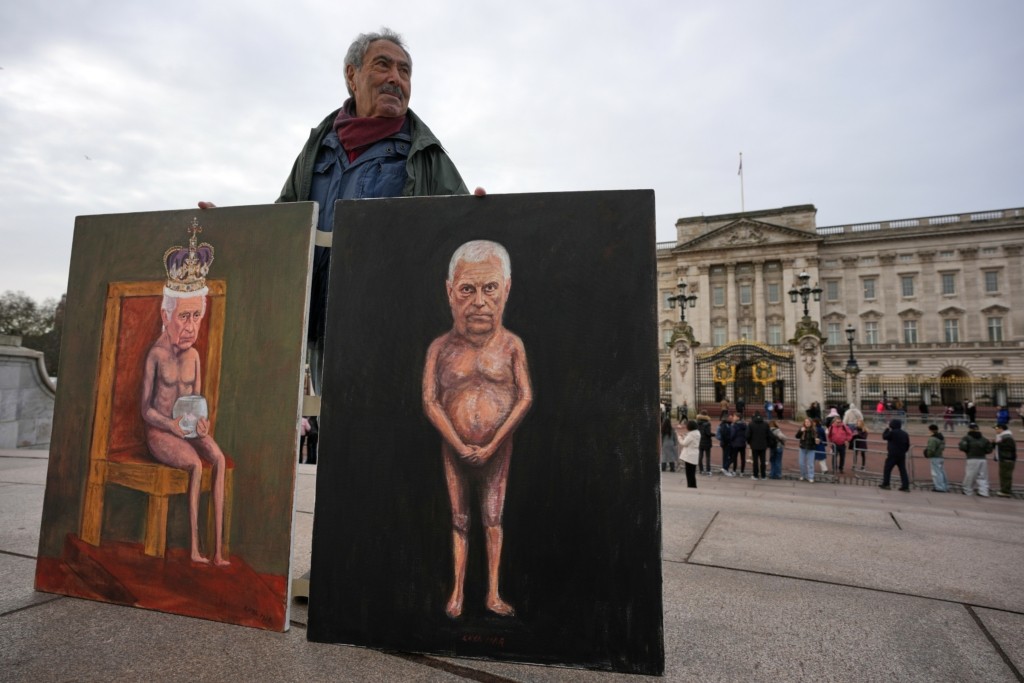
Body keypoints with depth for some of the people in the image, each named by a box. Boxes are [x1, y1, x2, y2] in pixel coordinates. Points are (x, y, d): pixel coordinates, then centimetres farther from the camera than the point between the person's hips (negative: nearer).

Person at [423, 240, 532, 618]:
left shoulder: (511, 344, -7)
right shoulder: (440, 347, -5)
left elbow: (525, 398, -8)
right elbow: (430, 401, -7)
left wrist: (492, 445, -12)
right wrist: (460, 446, -12)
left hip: (497, 446, 0)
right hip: (454, 447, 1)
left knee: (493, 518, 8)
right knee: (460, 519, 11)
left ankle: (493, 593, 19)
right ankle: (457, 591, 22)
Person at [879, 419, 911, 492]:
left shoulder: (892, 432, -14)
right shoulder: (905, 434, 9)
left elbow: (884, 436, 0)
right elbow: (907, 445, 12)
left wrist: (887, 429, 9)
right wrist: (903, 451, 19)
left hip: (893, 455, -6)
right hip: (902, 455, 6)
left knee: (887, 469, 1)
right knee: (903, 470, 8)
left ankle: (885, 484, 2)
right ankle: (906, 486, 6)